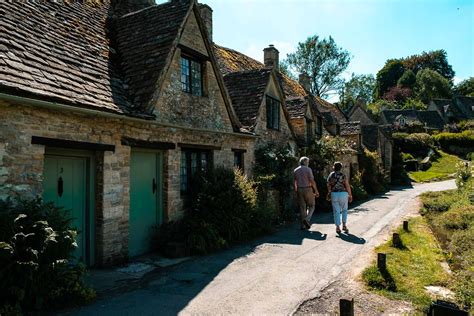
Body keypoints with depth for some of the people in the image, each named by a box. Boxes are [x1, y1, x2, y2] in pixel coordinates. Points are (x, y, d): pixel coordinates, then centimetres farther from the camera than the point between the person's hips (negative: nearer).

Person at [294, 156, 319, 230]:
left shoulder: (296, 170, 8)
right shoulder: (308, 169, -7)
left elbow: (295, 182, 8)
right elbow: (312, 181, -12)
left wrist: (296, 191, 16)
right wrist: (316, 191, -6)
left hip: (299, 190, 4)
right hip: (308, 189, -4)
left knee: (302, 207, 8)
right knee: (311, 206, 9)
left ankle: (303, 225, 7)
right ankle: (307, 219, -13)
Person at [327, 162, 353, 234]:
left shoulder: (331, 175, 3)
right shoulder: (343, 175, -5)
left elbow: (328, 186, 4)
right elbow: (347, 186, -6)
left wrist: (329, 193, 18)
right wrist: (350, 195, 2)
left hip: (334, 194, 2)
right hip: (343, 194, -1)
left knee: (336, 211, 6)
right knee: (344, 210, 15)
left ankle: (338, 227, 5)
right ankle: (344, 225, 8)